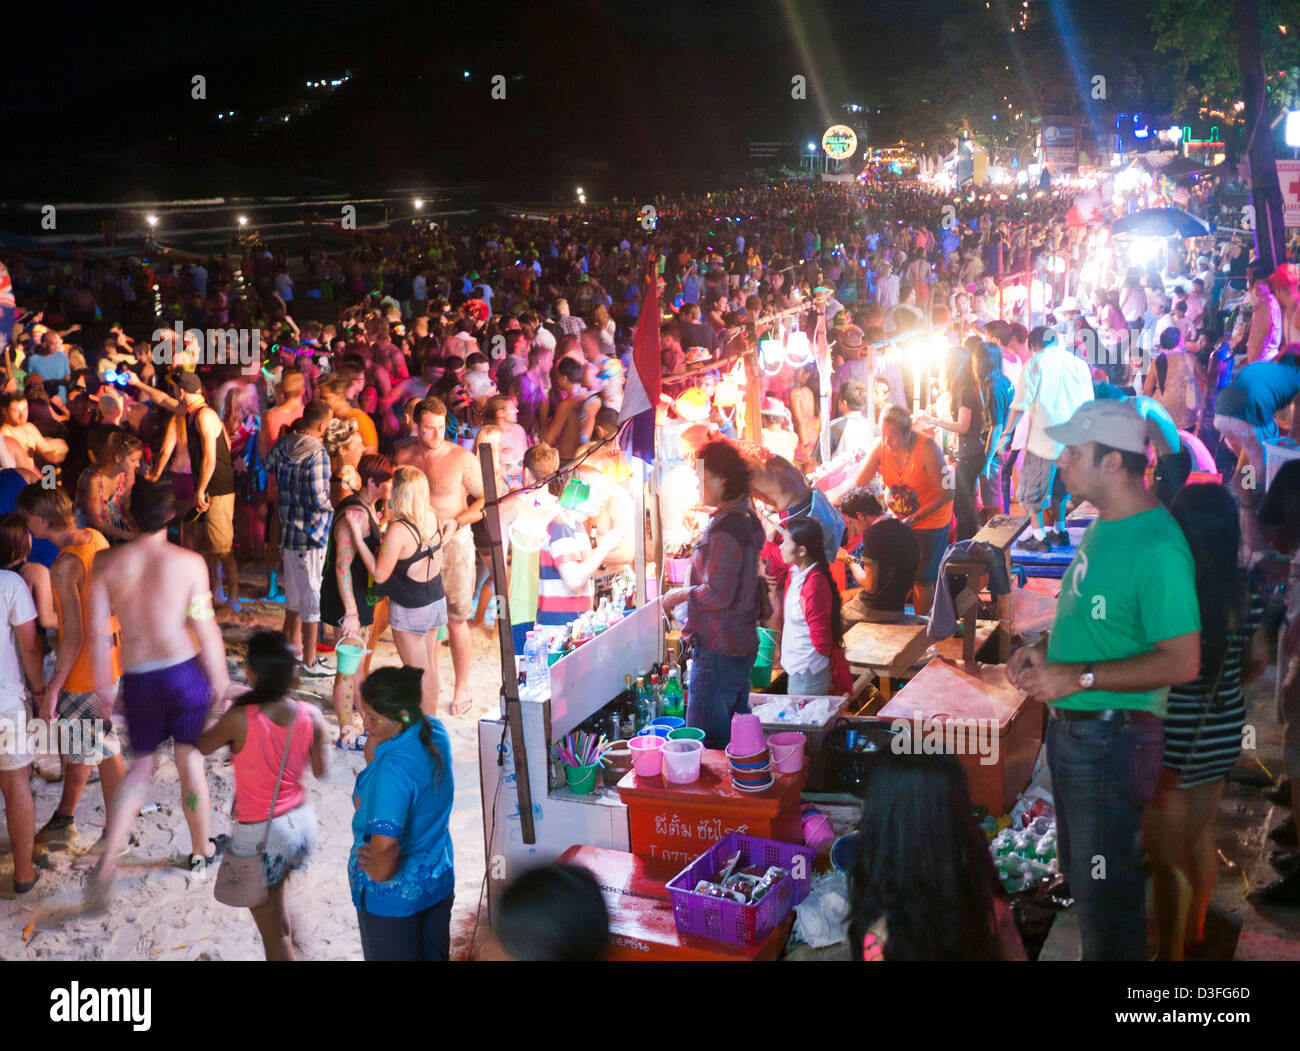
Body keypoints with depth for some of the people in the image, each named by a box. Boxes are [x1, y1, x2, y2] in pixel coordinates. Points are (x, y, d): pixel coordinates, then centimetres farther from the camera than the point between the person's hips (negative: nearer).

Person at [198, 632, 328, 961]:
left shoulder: (240, 720, -25)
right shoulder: (312, 716, -13)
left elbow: (202, 746, -4)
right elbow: (321, 770, 1)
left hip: (260, 835, -5)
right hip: (302, 823, 5)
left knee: (274, 933, 12)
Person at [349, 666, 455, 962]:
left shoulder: (394, 768, -34)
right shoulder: (435, 732, -8)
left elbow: (385, 843, -43)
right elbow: (372, 758, 7)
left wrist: (381, 873, -23)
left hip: (393, 895, -8)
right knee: (434, 955, 23)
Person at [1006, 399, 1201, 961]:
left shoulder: (1157, 547, -24)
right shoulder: (1102, 527, 6)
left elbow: (1182, 662, -26)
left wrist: (1078, 677, -25)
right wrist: (1044, 647, 3)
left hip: (1112, 738, -10)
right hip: (1070, 726, 10)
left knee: (1105, 889, 3)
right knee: (1080, 870, 25)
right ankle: (1099, 949, 43)